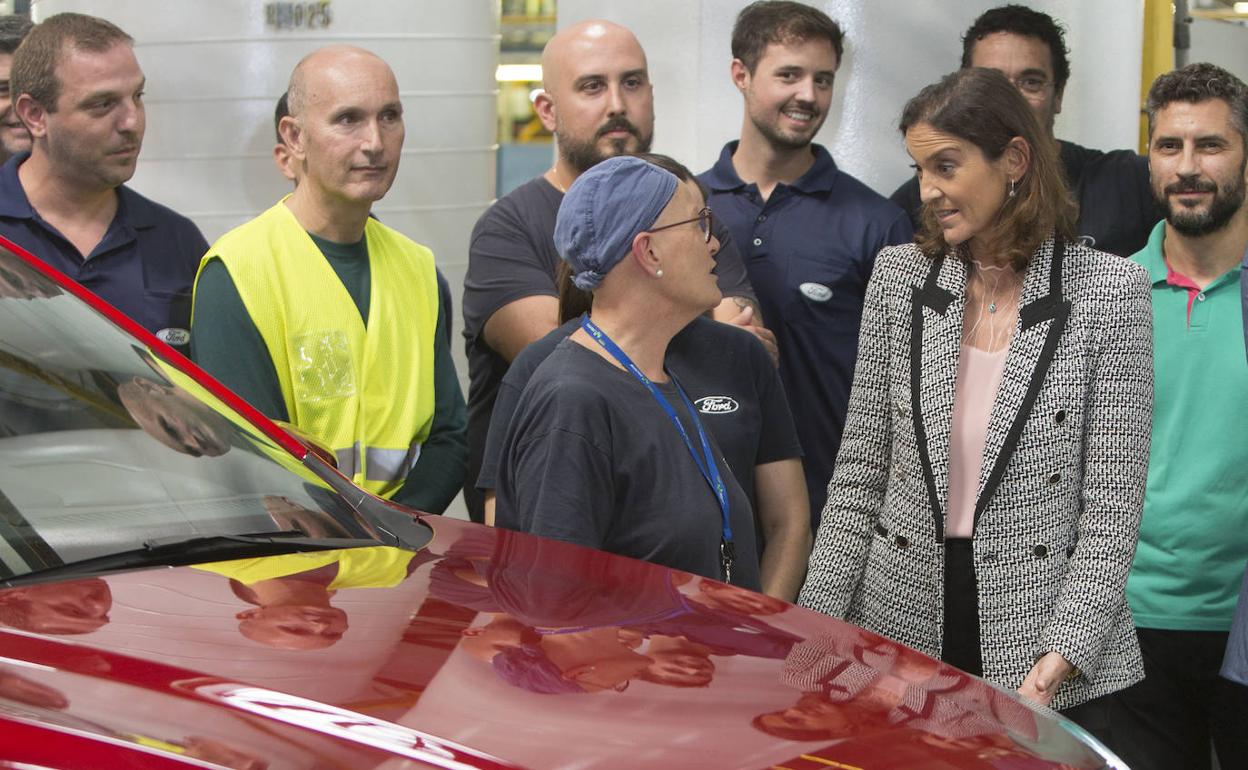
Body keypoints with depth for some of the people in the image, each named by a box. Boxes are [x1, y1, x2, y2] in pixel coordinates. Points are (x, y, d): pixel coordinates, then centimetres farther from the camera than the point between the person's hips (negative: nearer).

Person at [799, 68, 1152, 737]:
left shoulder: (1107, 289, -5)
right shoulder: (899, 277, 4)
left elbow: (1113, 496, -7)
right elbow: (859, 471, 6)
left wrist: (1064, 653, -16)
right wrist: (820, 623, -1)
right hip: (901, 627, 3)